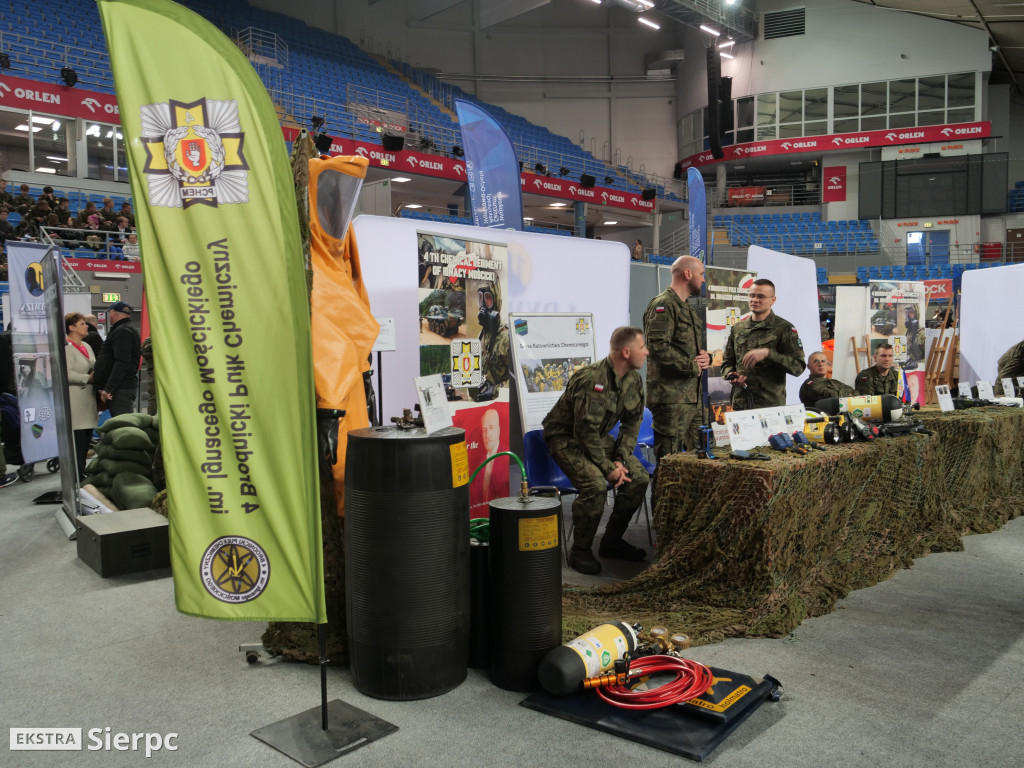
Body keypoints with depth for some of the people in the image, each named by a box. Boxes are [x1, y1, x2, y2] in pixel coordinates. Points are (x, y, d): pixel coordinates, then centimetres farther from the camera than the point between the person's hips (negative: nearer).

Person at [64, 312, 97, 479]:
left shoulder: (87, 346, 18)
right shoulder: (66, 347, -10)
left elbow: (93, 368, 26)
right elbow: (67, 374, -19)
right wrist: (88, 378, -13)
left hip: (88, 397, 9)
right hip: (74, 400, -9)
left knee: (87, 437, 10)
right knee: (77, 439, -8)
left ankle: (81, 472, 19)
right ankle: (78, 476, -3)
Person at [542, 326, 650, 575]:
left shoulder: (634, 379, -2)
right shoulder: (592, 380, -29)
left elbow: (632, 422, 5)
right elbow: (586, 431, -28)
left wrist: (621, 459, -8)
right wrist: (608, 467, -22)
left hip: (599, 437, 8)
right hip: (567, 438, -8)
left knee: (639, 478, -6)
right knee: (596, 484, -30)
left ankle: (612, 542, 10)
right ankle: (580, 552, -11)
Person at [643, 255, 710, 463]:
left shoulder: (686, 308, 22)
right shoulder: (663, 305, -11)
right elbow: (658, 346, -23)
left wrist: (705, 357, 5)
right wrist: (692, 366, -13)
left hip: (692, 396, 10)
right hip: (671, 397, -10)